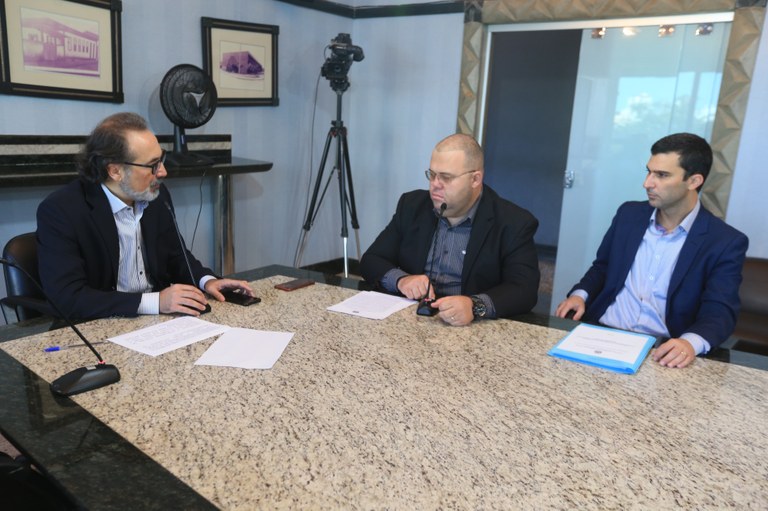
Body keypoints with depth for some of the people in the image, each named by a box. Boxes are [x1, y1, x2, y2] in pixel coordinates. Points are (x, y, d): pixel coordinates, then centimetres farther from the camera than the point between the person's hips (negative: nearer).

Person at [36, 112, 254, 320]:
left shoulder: (157, 196, 0)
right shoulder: (60, 211, -16)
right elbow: (68, 297, -21)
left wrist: (206, 280, -5)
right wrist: (154, 301, -27)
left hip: (159, 319, 5)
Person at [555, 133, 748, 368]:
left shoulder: (726, 242, -4)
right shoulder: (629, 214, 7)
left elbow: (719, 310, -12)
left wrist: (691, 342, -33)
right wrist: (580, 294, -5)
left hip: (660, 351, 0)